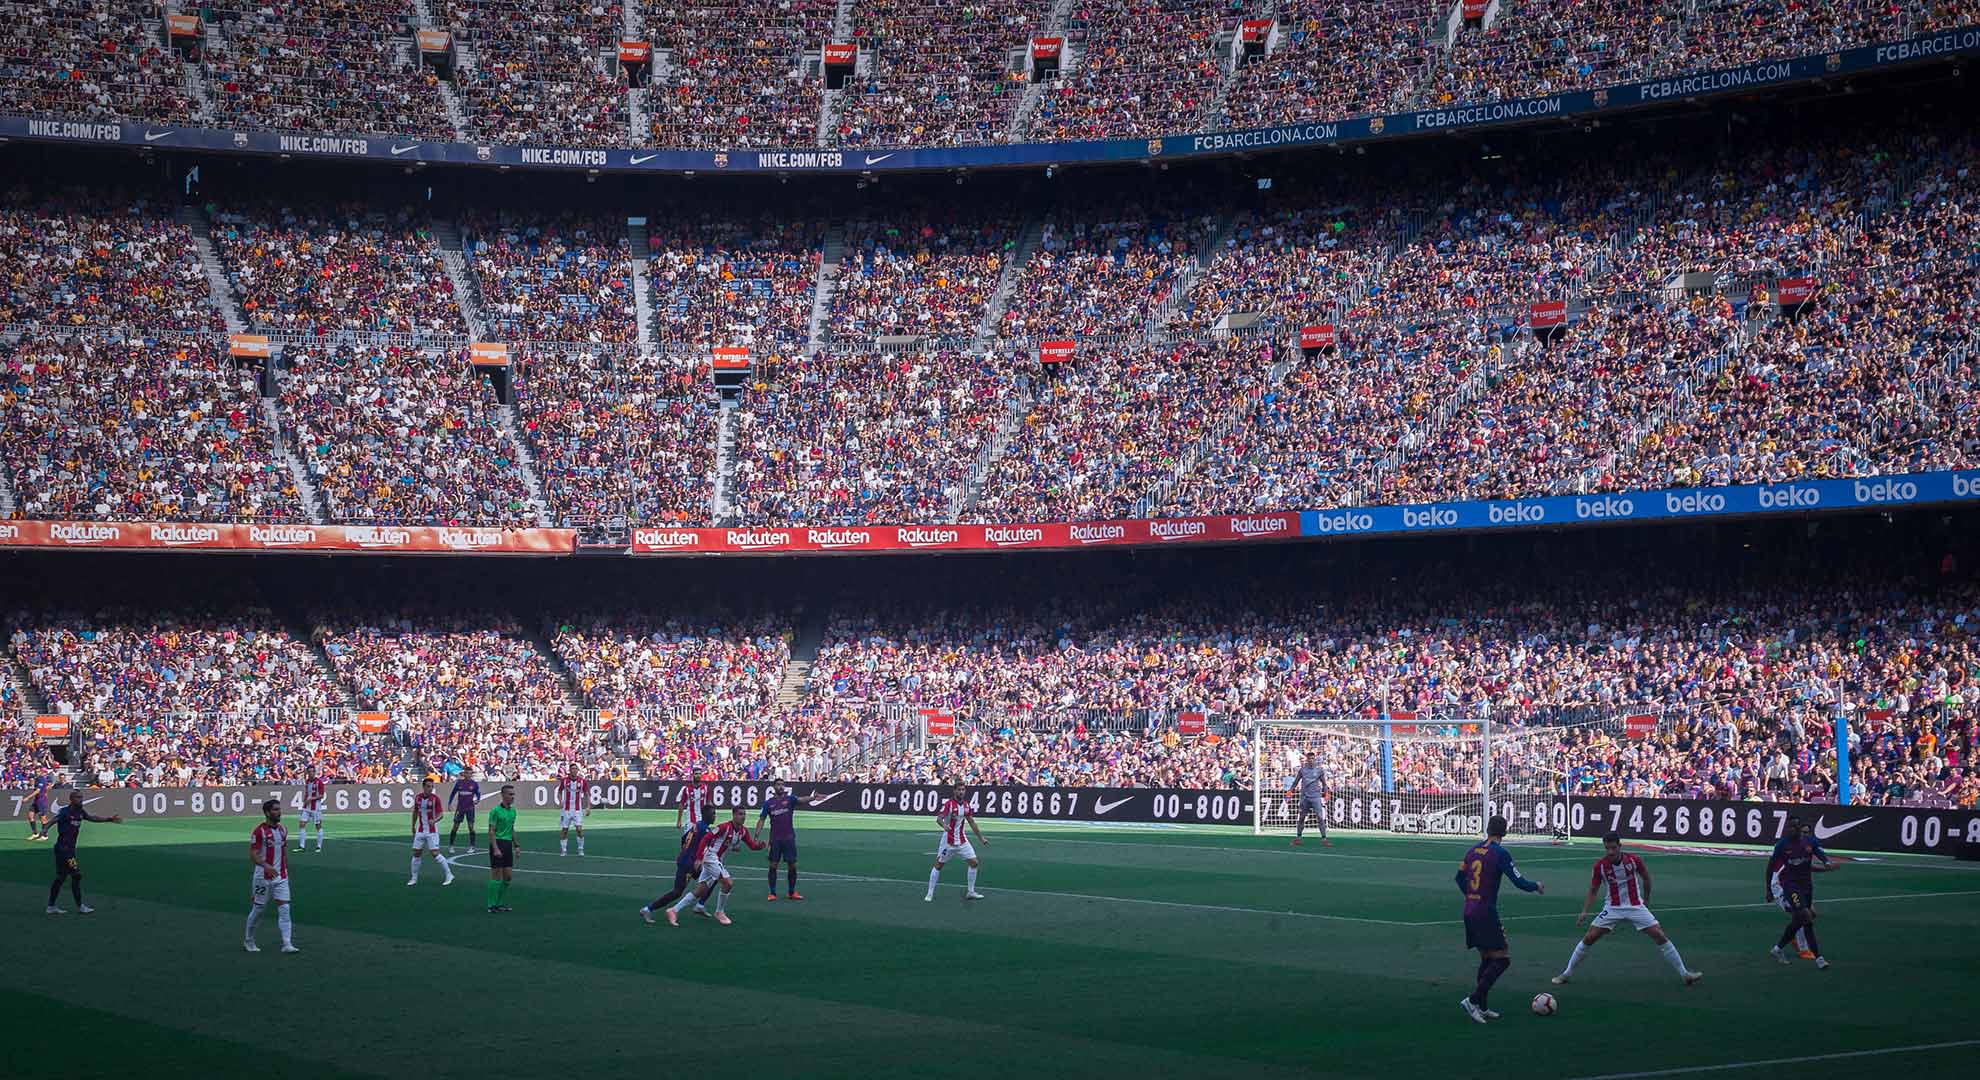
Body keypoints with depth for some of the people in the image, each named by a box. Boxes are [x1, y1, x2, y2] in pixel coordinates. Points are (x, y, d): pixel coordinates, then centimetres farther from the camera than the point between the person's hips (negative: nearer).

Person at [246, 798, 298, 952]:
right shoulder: (260, 831, -12)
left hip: (281, 877, 5)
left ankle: (287, 944, -9)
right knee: (258, 908, 7)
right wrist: (266, 866, -31)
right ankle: (248, 940, 27)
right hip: (263, 877, -5)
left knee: (284, 909, -5)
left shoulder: (283, 830, 8)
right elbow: (252, 855, -16)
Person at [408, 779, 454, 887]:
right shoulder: (417, 798, 2)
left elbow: (440, 814, -13)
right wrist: (413, 826, 22)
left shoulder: (435, 798, -11)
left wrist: (434, 820, -34)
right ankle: (414, 878, 15)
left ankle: (449, 875, 1)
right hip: (420, 831, 4)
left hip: (432, 831, -4)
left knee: (435, 853, -9)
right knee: (416, 853, 3)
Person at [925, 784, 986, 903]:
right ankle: (930, 894, 7)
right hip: (948, 841, -5)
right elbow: (938, 818, -25)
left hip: (962, 841, 5)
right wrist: (944, 825, -46)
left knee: (973, 862, -1)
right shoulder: (948, 804, -13)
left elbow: (972, 823, 16)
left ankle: (971, 892, 11)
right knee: (938, 865, -2)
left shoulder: (966, 806, 5)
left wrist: (981, 837, 17)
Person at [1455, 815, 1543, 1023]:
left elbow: (1460, 877, 20)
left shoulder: (1473, 850, 9)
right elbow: (1519, 882, -13)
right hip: (1486, 913, -8)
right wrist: (1537, 886, 7)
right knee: (1502, 959, -3)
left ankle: (1482, 1007, 18)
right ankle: (1473, 1000, -12)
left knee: (1486, 959, 17)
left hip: (1469, 912, 8)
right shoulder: (1500, 854, -12)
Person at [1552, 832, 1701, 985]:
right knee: (1589, 938, -8)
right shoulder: (1600, 865, -13)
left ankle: (1684, 973, 4)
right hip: (1612, 909, 0)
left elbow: (1646, 877, 7)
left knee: (1660, 936, -8)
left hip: (1636, 907, 0)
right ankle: (1566, 974, 5)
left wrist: (1646, 899, 15)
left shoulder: (1634, 859, -13)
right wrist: (1584, 912, -14)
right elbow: (1593, 890, -3)